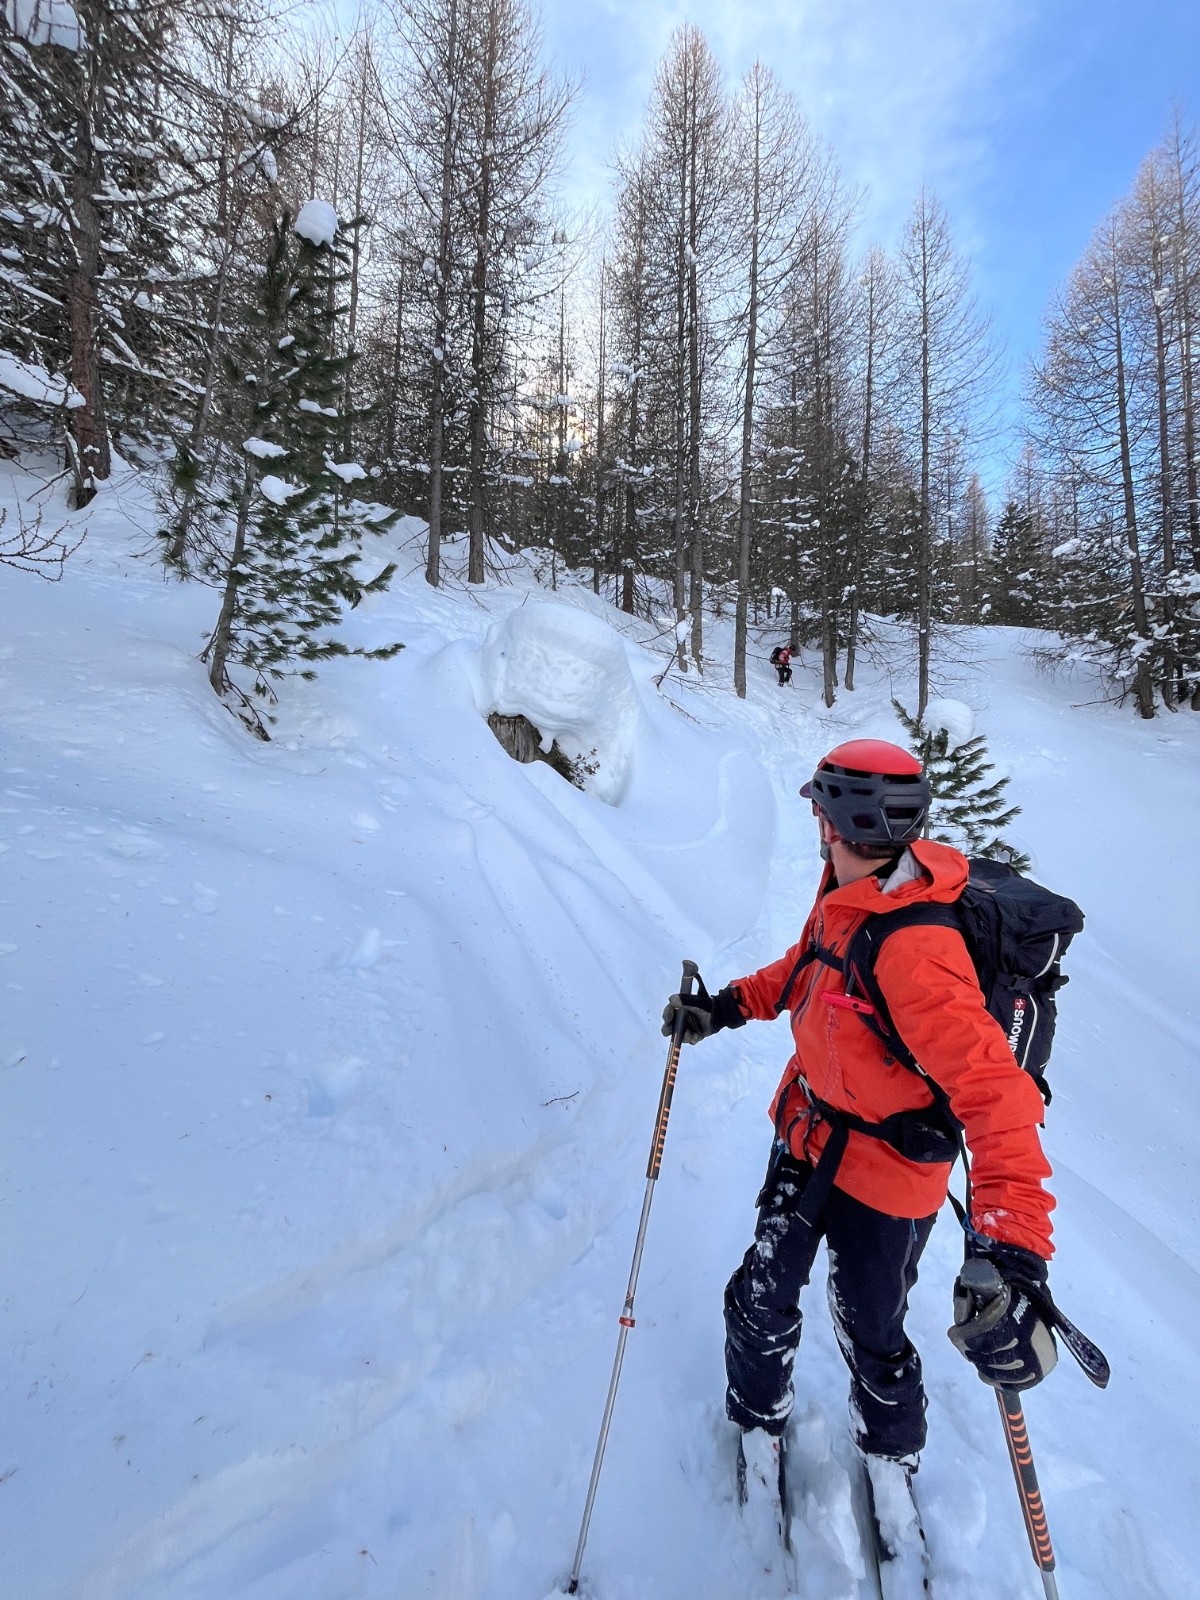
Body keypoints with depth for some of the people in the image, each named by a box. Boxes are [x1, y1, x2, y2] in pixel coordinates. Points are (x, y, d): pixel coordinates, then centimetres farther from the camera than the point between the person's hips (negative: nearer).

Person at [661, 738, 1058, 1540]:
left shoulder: (915, 950, -36)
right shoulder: (847, 898, -8)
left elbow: (994, 1091, -40)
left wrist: (1010, 1245, -48)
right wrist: (728, 1006, 5)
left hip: (884, 1171, -6)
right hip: (809, 1138, 7)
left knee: (871, 1336, 18)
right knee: (762, 1297, 20)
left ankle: (892, 1457, 52)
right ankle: (758, 1422, 51)